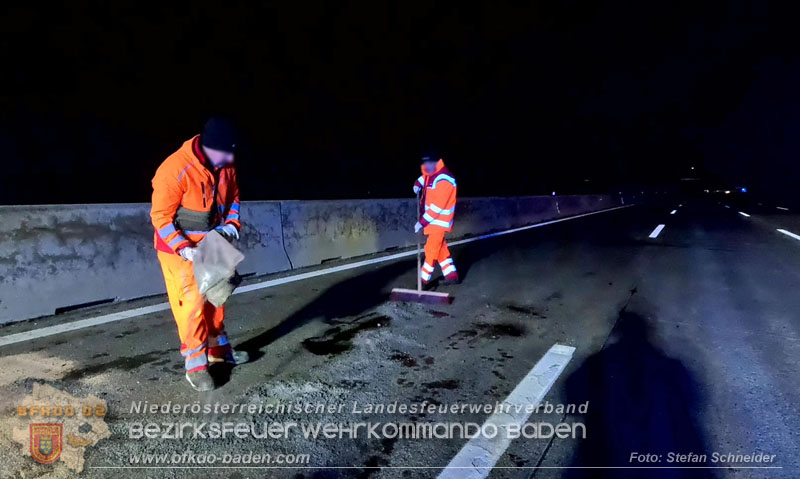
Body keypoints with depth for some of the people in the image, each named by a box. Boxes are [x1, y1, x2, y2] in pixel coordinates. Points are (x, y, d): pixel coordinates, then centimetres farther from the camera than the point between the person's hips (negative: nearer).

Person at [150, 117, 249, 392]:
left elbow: (233, 198, 9)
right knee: (192, 302, -6)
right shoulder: (175, 170, -28)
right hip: (179, 248, -7)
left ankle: (218, 348, 33)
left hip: (210, 245, 7)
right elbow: (160, 216, -23)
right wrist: (183, 249, -30)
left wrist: (231, 225, -8)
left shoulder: (226, 167, -7)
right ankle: (195, 366, 6)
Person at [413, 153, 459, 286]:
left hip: (439, 221, -9)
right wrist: (418, 184, 10)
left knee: (431, 250, -4)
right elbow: (423, 178, 31)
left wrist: (422, 222, -23)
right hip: (433, 220, 9)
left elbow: (437, 206, -26)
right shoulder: (430, 173, 5)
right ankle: (451, 276, 21)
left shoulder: (444, 180, -23)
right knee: (440, 249, 14)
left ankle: (424, 280, 4)